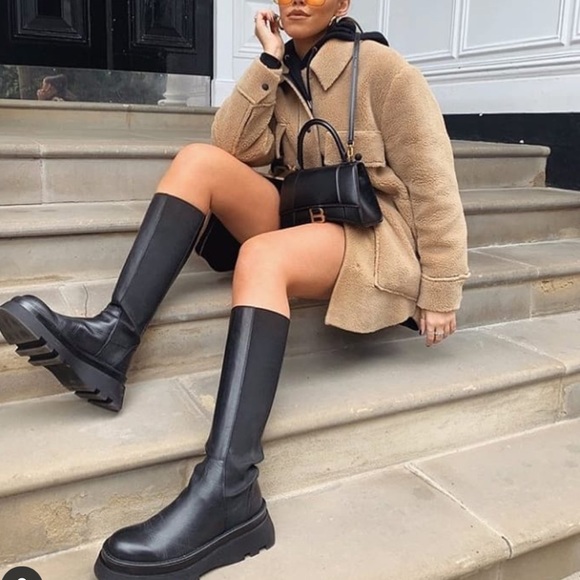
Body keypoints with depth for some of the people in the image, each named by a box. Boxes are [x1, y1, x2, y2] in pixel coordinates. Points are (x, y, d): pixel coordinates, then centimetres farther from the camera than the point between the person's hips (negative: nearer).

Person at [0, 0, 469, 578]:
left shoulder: (380, 67, -4)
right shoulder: (285, 77, 13)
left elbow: (432, 181, -8)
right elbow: (231, 147, -2)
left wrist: (440, 292, -11)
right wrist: (269, 61, -6)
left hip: (379, 233, -5)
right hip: (306, 224, 6)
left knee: (262, 255, -36)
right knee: (198, 160, -14)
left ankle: (227, 493, -45)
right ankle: (111, 339, -27)